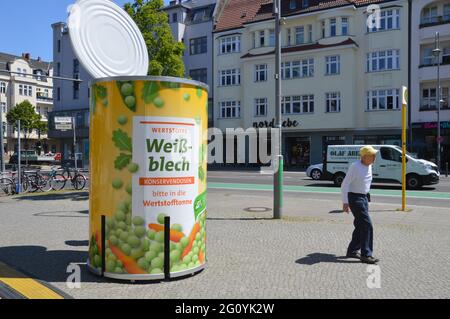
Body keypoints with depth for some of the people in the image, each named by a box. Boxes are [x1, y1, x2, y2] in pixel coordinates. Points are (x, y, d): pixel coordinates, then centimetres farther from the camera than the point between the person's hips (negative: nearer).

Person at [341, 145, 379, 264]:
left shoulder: (369, 166, 7)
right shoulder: (355, 167, -18)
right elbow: (344, 185, -17)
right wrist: (345, 202, -20)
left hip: (364, 198, 9)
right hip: (355, 198, -9)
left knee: (361, 226, 12)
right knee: (367, 225, -12)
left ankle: (352, 251, 23)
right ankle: (366, 255, -7)